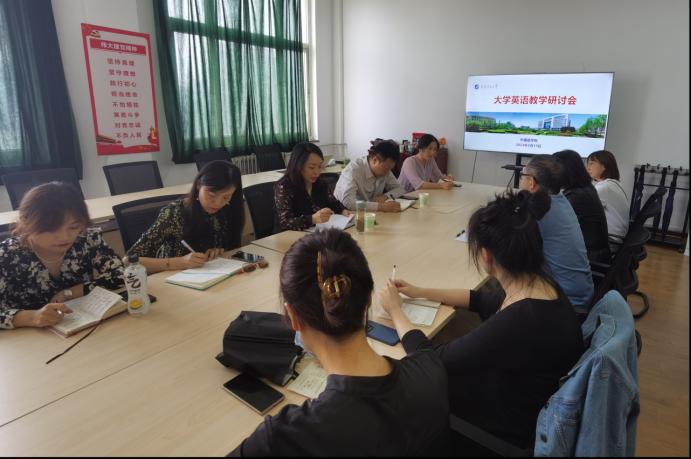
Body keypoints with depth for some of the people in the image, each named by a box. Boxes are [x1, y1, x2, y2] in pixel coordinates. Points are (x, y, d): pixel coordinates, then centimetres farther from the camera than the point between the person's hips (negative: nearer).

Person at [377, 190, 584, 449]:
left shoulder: (518, 322, -37)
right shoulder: (536, 284, -11)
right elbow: (481, 300, 9)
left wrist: (395, 311, -12)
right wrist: (420, 292, 8)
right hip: (520, 392, 7)